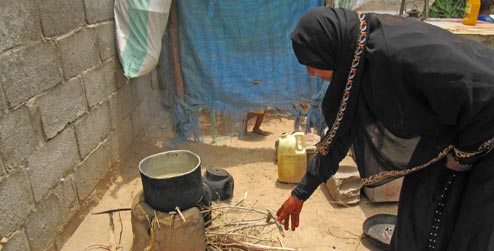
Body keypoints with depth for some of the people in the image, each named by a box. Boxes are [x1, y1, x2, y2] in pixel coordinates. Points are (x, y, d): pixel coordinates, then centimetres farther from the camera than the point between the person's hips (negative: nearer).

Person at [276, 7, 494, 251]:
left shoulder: (398, 53, -34)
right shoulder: (355, 66, -6)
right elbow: (338, 134, 2)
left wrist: (462, 155, -16)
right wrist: (301, 193, 7)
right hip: (440, 141, 7)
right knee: (417, 231, 14)